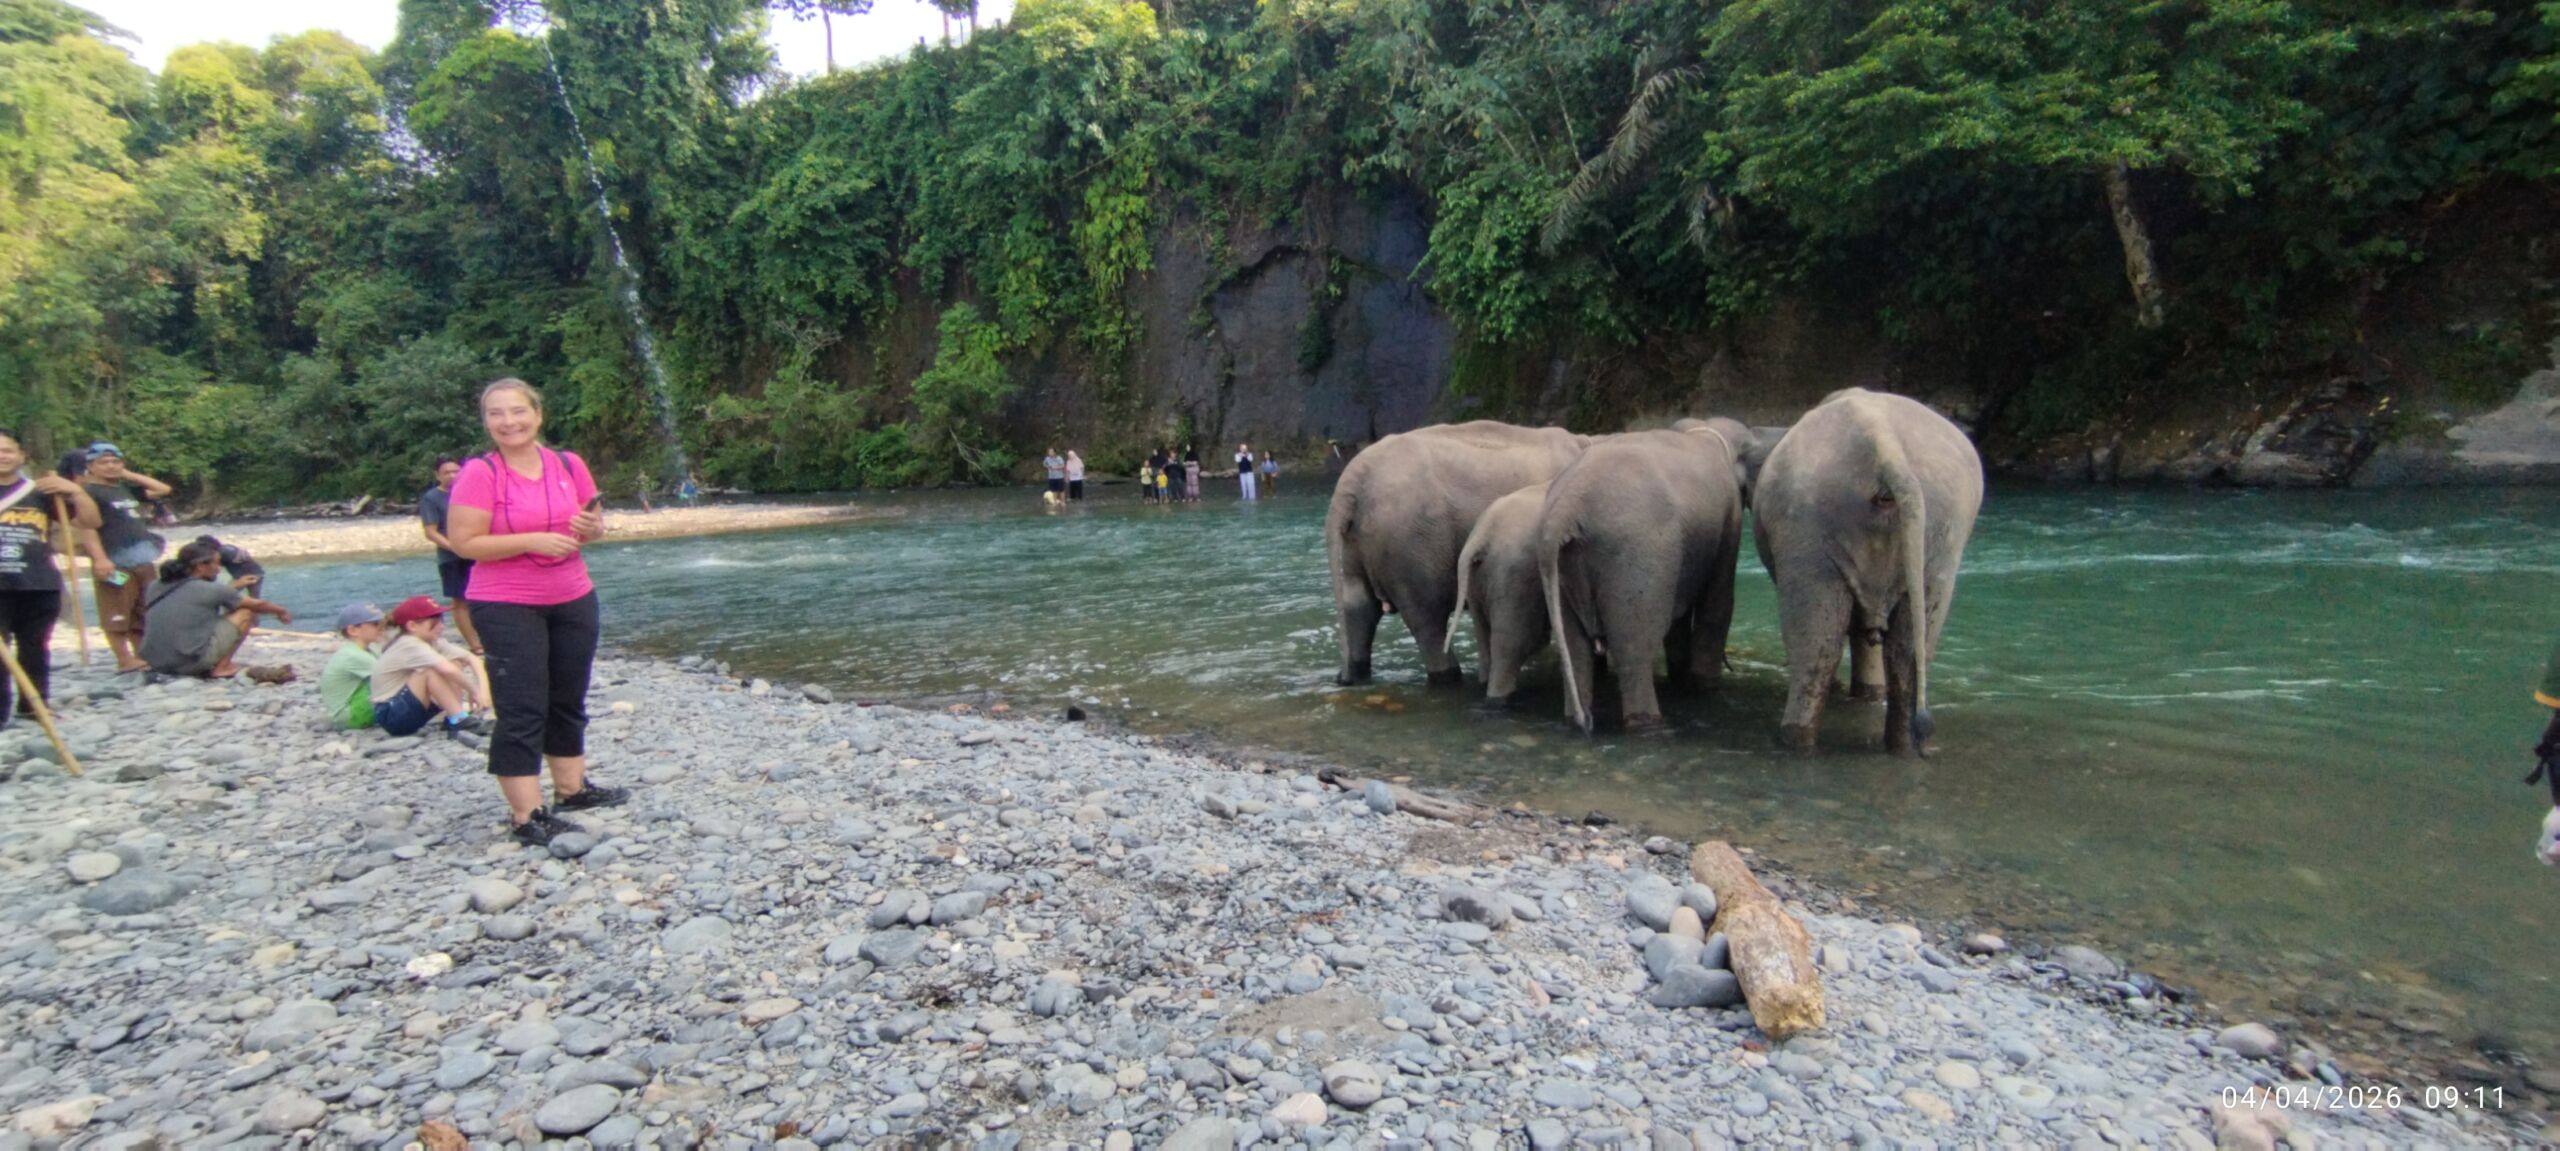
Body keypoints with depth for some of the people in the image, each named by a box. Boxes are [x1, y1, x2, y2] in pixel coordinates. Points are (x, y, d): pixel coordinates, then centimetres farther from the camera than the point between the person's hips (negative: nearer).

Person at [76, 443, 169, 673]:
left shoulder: (125, 489, 16)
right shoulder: (90, 492, -7)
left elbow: (163, 489, 25)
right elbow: (87, 528, -16)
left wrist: (130, 475, 16)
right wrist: (100, 559, -26)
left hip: (142, 560, 8)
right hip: (115, 562, -8)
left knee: (143, 612, 14)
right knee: (116, 614, -5)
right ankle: (124, 659, -3)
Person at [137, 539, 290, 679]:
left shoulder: (157, 588, 10)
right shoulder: (209, 589, -7)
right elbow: (257, 605, 6)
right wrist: (281, 611, 27)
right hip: (190, 664, -7)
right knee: (246, 613, 5)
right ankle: (222, 667, 1)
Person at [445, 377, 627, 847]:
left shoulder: (569, 465, 2)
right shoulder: (479, 474, -11)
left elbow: (593, 524, 13)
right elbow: (463, 543, -14)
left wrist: (592, 527, -10)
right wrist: (531, 541, -23)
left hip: (573, 600, 6)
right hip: (507, 608, -5)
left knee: (569, 701, 17)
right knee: (522, 711, -5)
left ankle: (571, 788, 31)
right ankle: (526, 816, -1)